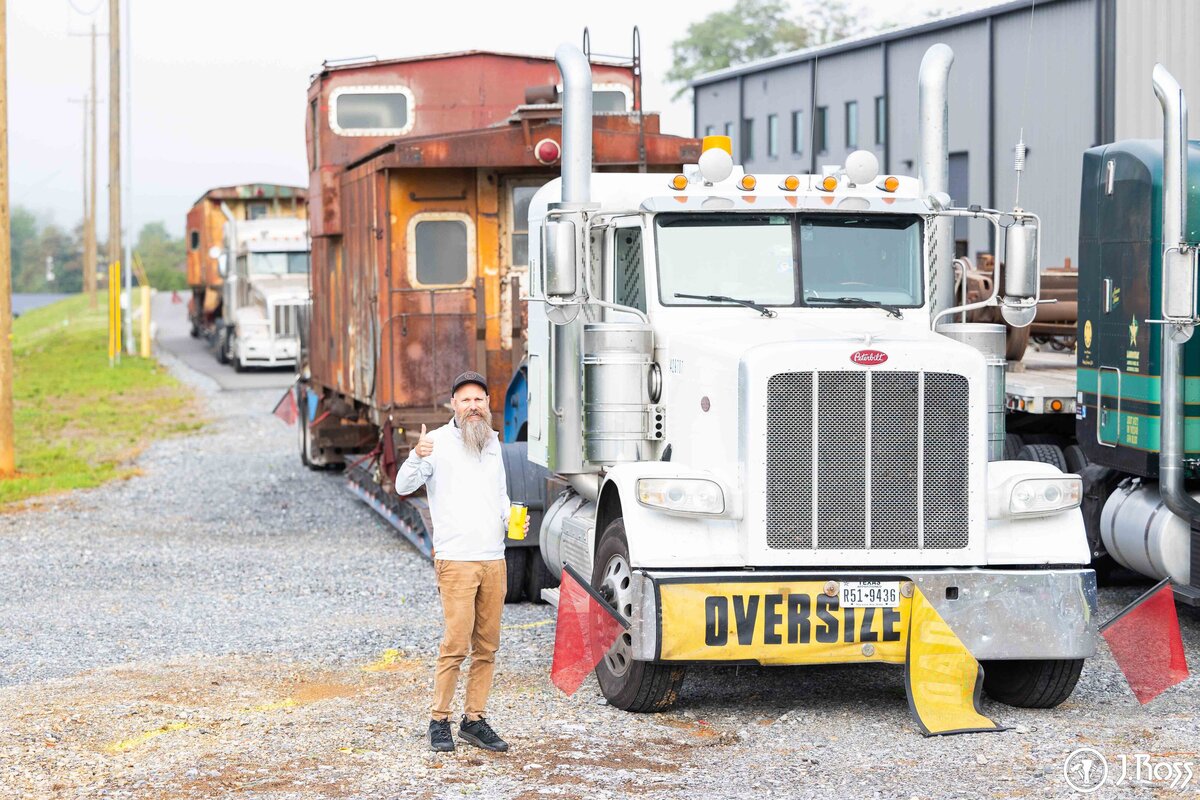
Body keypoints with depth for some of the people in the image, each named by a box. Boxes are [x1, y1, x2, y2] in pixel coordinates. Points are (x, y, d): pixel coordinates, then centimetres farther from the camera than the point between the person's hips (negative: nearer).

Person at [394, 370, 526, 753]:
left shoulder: (492, 442, 16)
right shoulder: (438, 441, -3)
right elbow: (404, 486, -11)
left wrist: (511, 519, 8)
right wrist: (417, 457, -31)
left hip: (494, 559, 6)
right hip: (456, 560, -6)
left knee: (487, 645, 7)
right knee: (456, 643, -10)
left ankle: (474, 719, 13)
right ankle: (439, 721, -1)